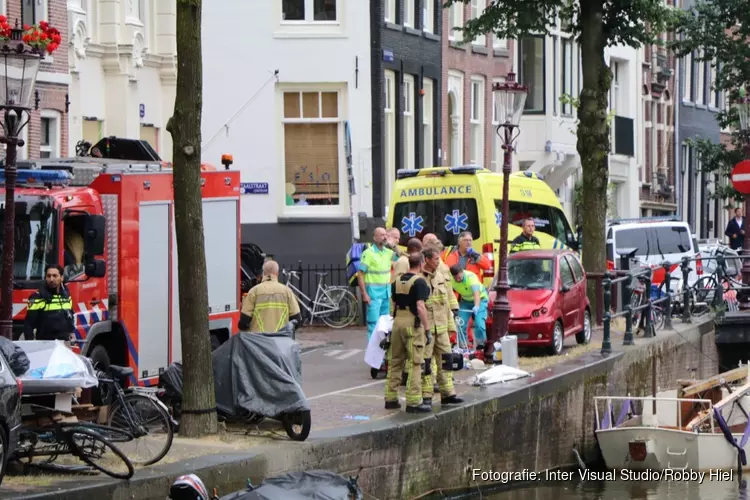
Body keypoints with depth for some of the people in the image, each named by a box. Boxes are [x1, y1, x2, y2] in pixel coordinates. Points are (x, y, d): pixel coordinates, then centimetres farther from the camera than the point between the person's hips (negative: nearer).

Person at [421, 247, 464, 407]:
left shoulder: (440, 277, 13)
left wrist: (450, 325, 15)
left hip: (441, 327, 7)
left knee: (445, 360, 9)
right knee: (426, 362, -2)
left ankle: (448, 393, 15)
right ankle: (426, 396, 4)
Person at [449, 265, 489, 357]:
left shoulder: (471, 277, -34)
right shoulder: (451, 280, -19)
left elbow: (476, 293, -46)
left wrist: (476, 306, -62)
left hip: (480, 299, -4)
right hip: (465, 301, 4)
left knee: (479, 323, -20)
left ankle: (480, 347, -7)